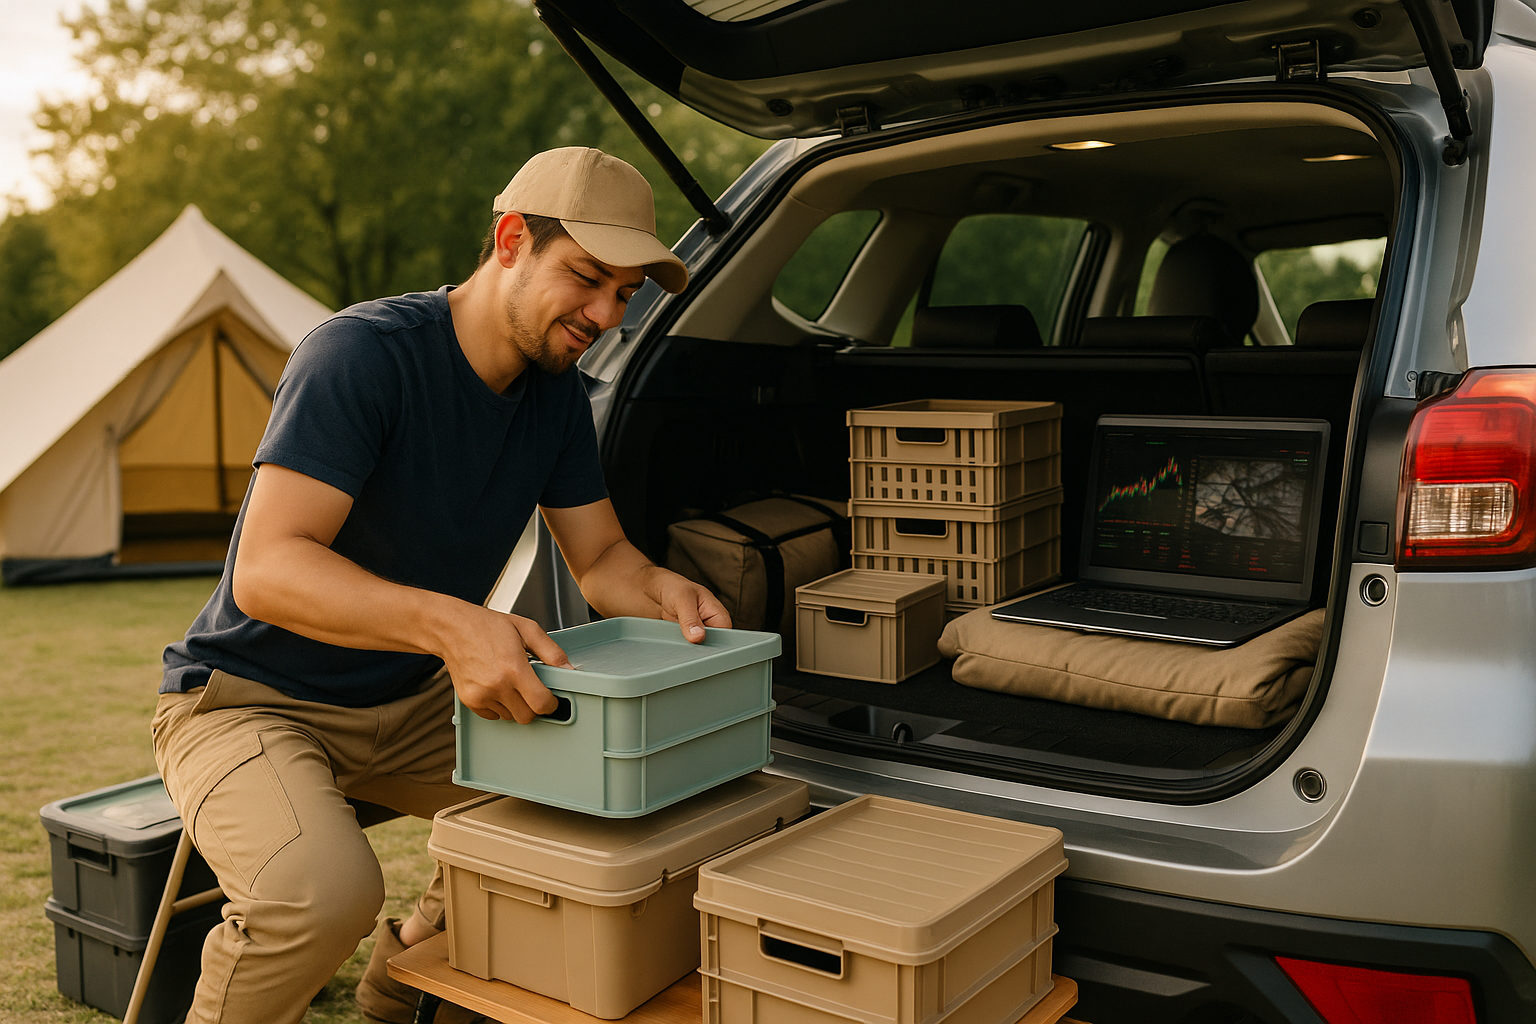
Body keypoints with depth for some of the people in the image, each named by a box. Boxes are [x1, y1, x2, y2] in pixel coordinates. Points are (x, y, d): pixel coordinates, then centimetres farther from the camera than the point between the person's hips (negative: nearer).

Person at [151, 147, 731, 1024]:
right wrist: (448, 623, -47)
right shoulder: (362, 353, -24)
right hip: (253, 697, -7)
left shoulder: (556, 392, 0)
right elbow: (266, 571, -32)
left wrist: (659, 590, -18)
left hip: (412, 704, 7)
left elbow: (600, 557, 6)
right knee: (324, 890, -33)